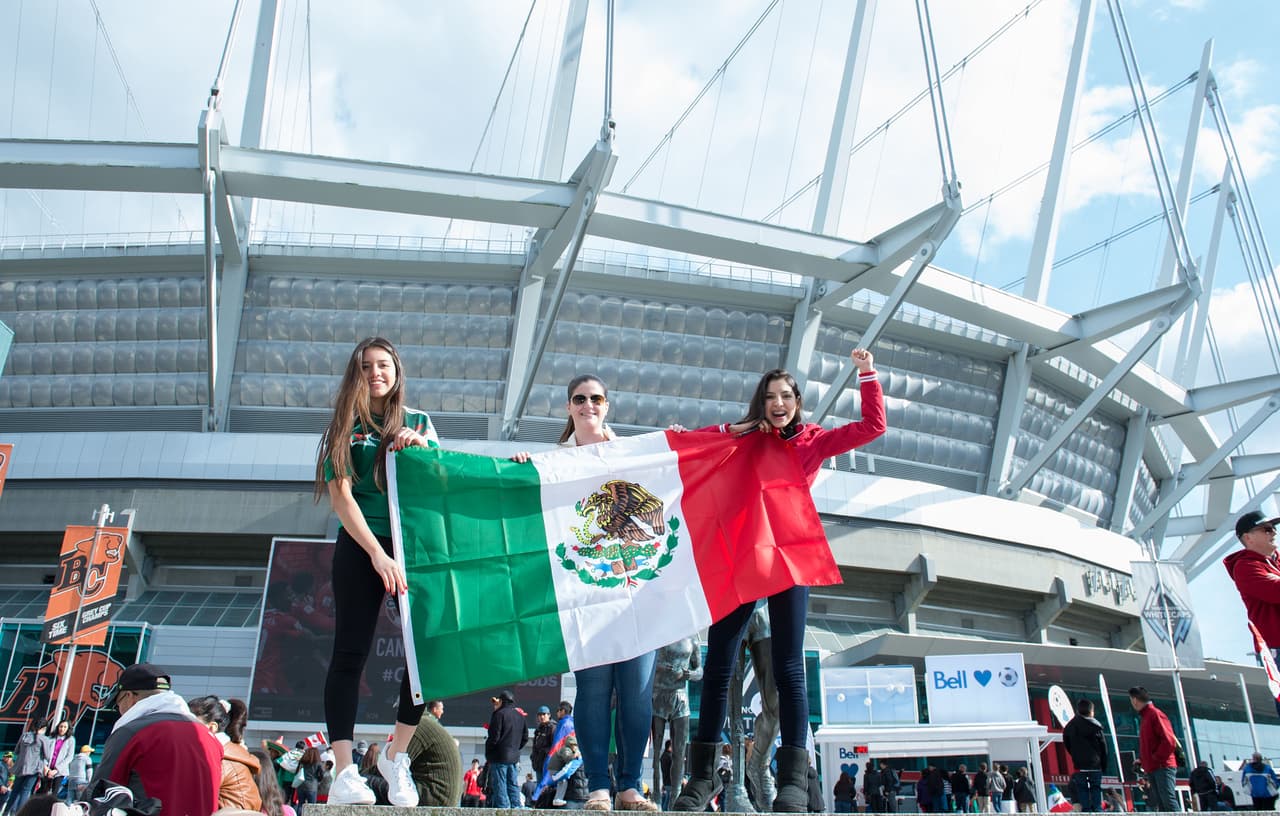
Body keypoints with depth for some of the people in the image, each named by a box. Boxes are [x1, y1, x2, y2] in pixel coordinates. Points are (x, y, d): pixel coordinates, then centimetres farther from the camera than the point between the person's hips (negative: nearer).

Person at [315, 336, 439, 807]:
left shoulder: (418, 424, 13)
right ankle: (344, 773, 0)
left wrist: (421, 447, -9)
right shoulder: (346, 426, 6)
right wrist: (378, 554, -16)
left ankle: (396, 757, 12)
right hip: (361, 547, -2)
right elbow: (341, 495, -4)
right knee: (350, 653, -4)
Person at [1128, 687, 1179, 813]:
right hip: (1153, 768, 9)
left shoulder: (1155, 714, -9)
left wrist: (1157, 758, -13)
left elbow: (1169, 741, -18)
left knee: (1169, 802, -16)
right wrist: (1142, 759, 14)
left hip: (1162, 767, -9)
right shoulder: (1146, 716, 19)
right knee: (1161, 804, 5)